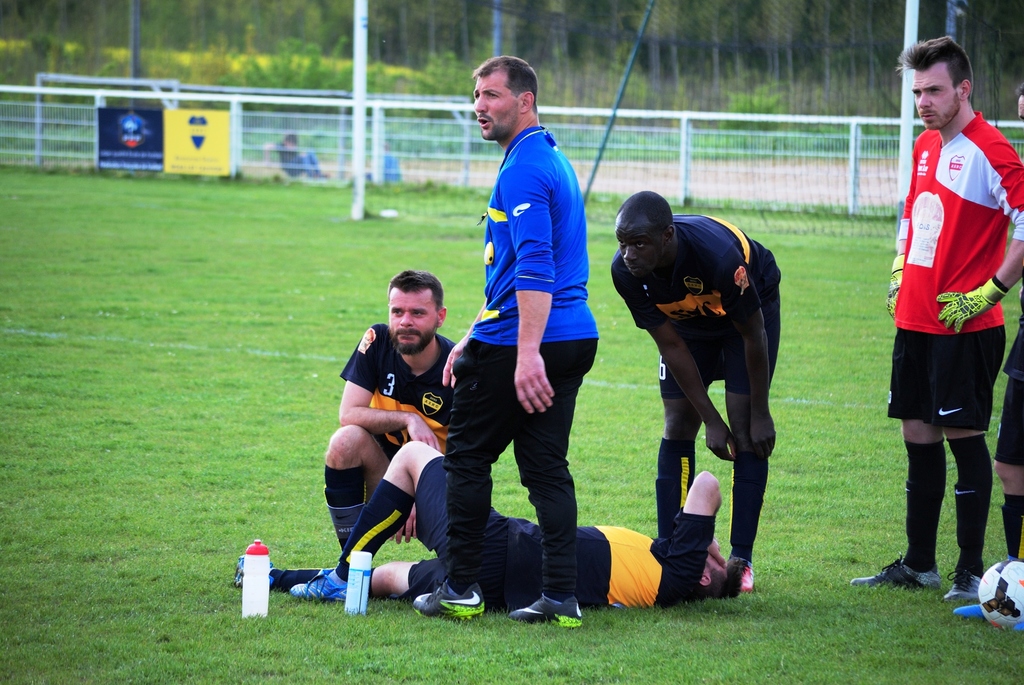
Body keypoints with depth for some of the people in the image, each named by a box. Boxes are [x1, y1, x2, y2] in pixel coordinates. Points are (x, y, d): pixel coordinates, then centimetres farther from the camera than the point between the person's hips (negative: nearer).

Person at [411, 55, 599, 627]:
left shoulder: (523, 169, -14)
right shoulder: (553, 159, 19)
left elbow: (535, 268, -24)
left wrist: (526, 354, -31)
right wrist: (474, 339, 28)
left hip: (516, 344, -9)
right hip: (575, 338, 9)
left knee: (467, 457, 3)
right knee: (547, 466, 7)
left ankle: (460, 589, 7)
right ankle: (562, 596, 1)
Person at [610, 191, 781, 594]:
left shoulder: (718, 255, -42)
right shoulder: (626, 271, -30)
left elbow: (753, 336, -26)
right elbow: (671, 346, -19)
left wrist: (760, 414, -18)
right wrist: (711, 421, -18)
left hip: (749, 310, -4)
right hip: (686, 319, 4)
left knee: (746, 431, -12)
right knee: (678, 427, -4)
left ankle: (741, 560, -9)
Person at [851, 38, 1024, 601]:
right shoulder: (925, 146, 13)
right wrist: (899, 275, 16)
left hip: (964, 325, -8)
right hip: (914, 319, 8)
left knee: (963, 436, -4)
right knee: (918, 436, 11)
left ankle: (971, 570, 3)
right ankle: (918, 564, 20)